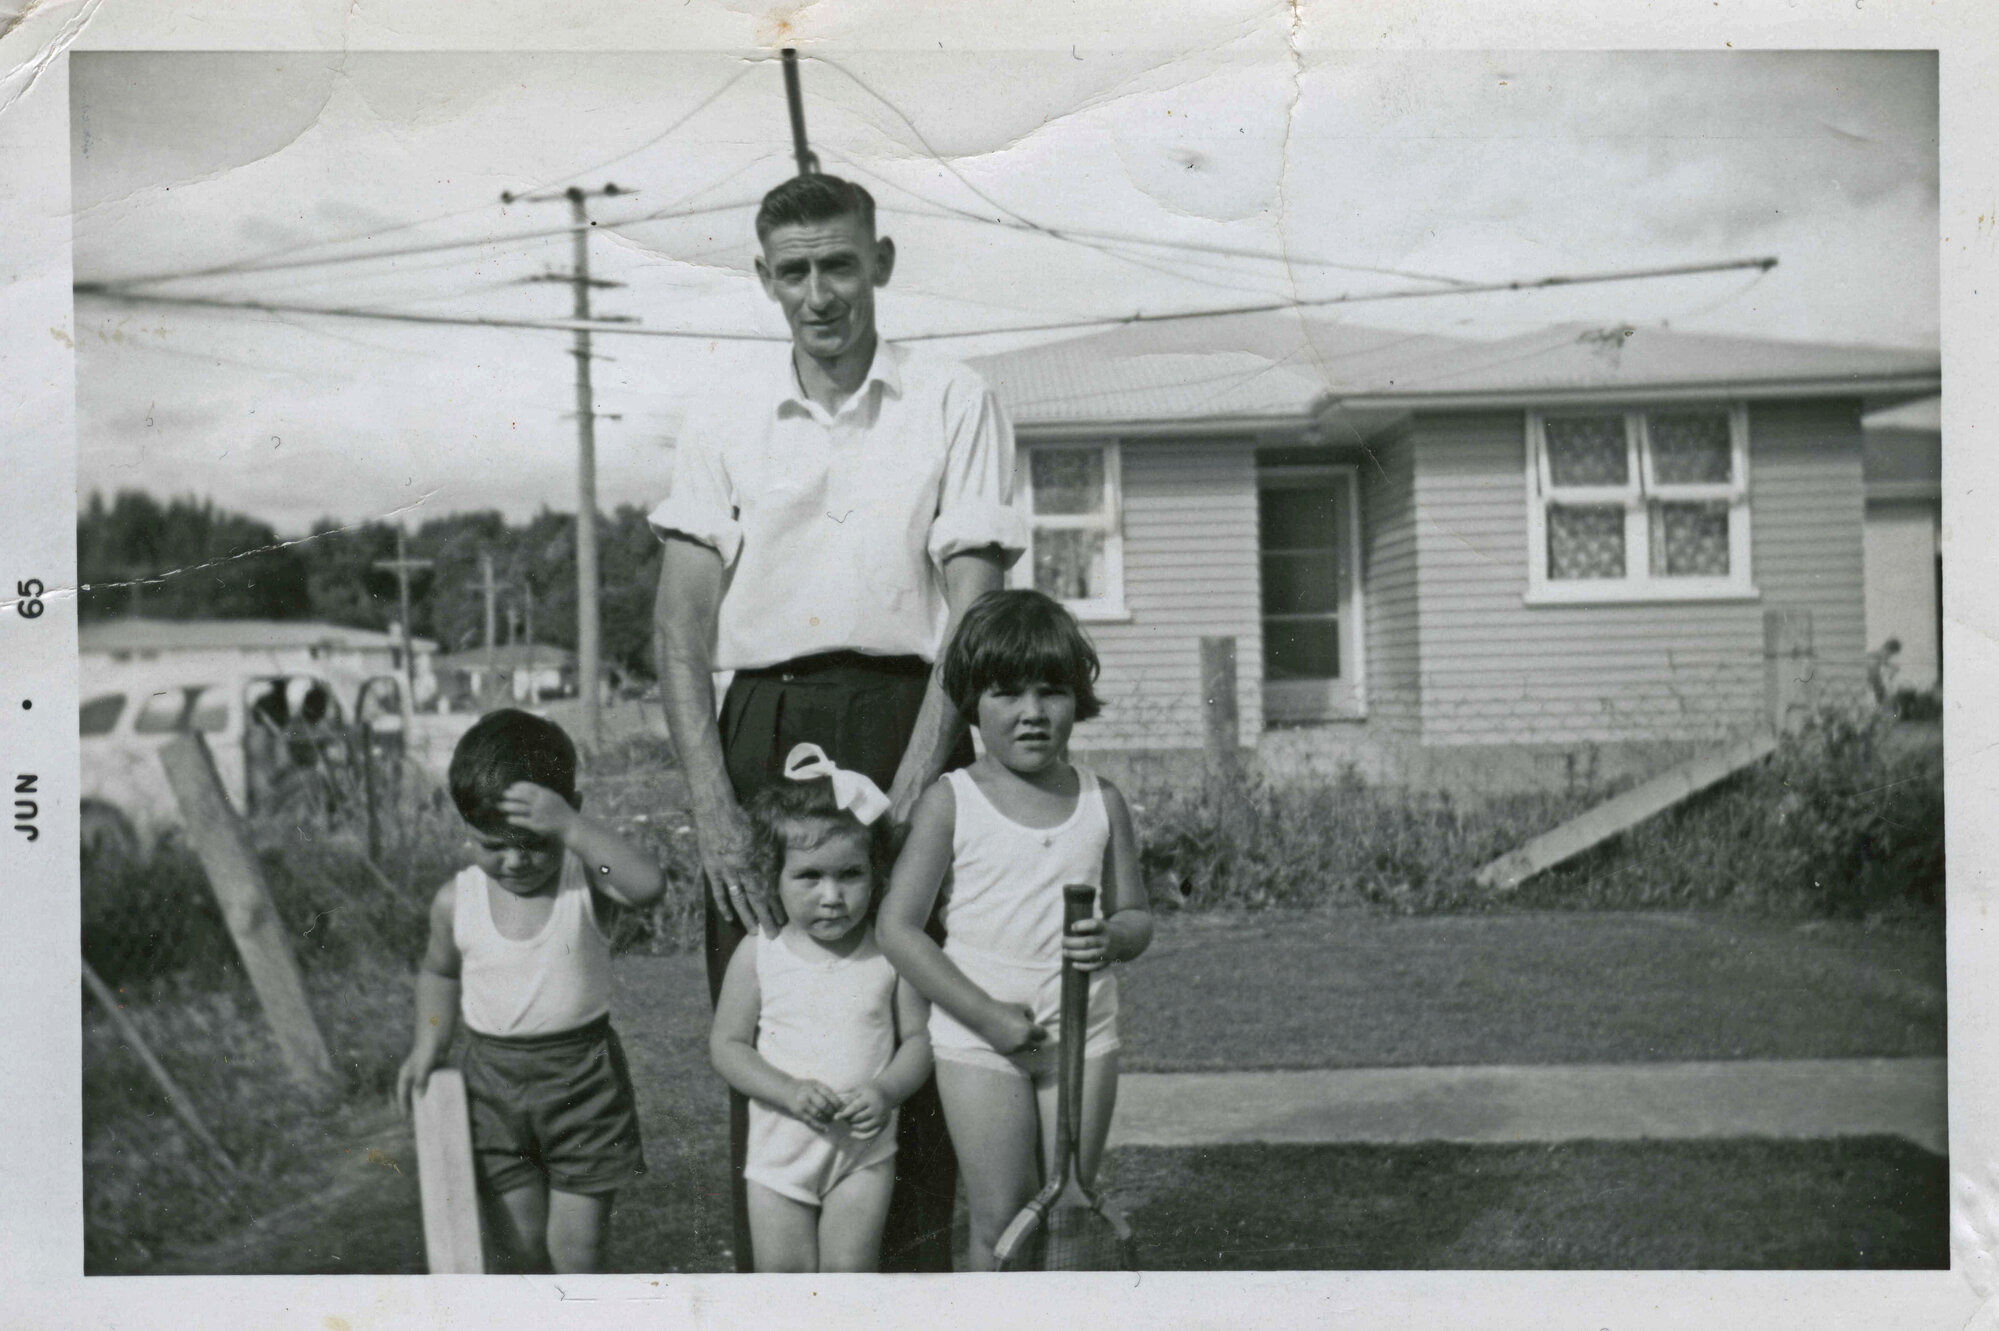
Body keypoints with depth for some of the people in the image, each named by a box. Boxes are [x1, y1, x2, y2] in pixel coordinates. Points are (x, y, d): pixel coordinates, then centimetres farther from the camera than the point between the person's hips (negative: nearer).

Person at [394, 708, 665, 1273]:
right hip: (493, 1080, 3)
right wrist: (428, 1047, 7)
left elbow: (648, 885, -36)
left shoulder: (585, 880, -14)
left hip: (582, 1078, -3)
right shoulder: (456, 902, -4)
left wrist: (572, 828, -40)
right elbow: (440, 972, 16)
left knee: (576, 1245, 0)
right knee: (523, 1242, 11)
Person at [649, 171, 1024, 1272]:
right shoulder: (725, 418, 11)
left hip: (903, 718, -2)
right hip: (761, 729, 2)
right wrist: (711, 805, -8)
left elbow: (975, 613, -3)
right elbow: (682, 621, 5)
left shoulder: (953, 404, 4)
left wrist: (908, 794, -14)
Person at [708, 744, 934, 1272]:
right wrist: (791, 1092, -18)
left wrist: (886, 1092, -20)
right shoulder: (758, 954, -6)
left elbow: (919, 1038, -1)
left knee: (849, 1272, -1)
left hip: (864, 1148, -1)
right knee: (782, 1275, 4)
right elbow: (727, 1044, -3)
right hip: (781, 1146, 1)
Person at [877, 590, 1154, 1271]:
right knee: (1001, 1220, 0)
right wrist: (989, 1016, -14)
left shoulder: (1101, 801, 4)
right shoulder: (950, 801, -6)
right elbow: (898, 928, -9)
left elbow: (1136, 915, 9)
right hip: (977, 1037, -3)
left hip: (1082, 1034, 3)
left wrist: (1113, 937, -17)